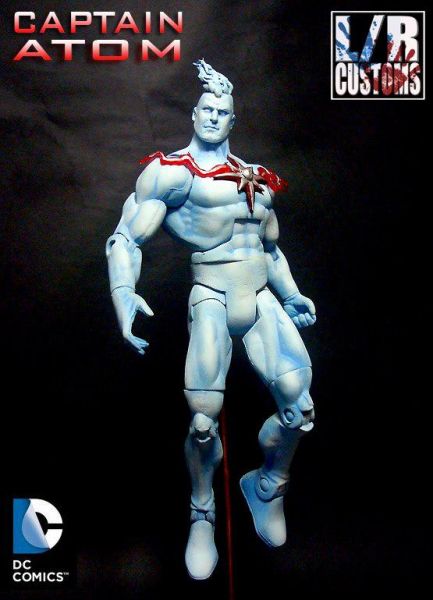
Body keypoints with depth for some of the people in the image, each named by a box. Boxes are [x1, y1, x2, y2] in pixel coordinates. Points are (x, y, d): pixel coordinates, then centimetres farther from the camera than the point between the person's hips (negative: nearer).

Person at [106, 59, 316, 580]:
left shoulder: (254, 178, 20)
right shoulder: (172, 171, 0)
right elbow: (126, 237, -10)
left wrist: (290, 295, 23)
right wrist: (124, 294, -26)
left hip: (262, 299, 5)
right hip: (212, 298, -5)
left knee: (299, 403, -8)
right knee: (204, 418, -13)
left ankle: (268, 488, 23)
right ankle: (202, 515, 17)